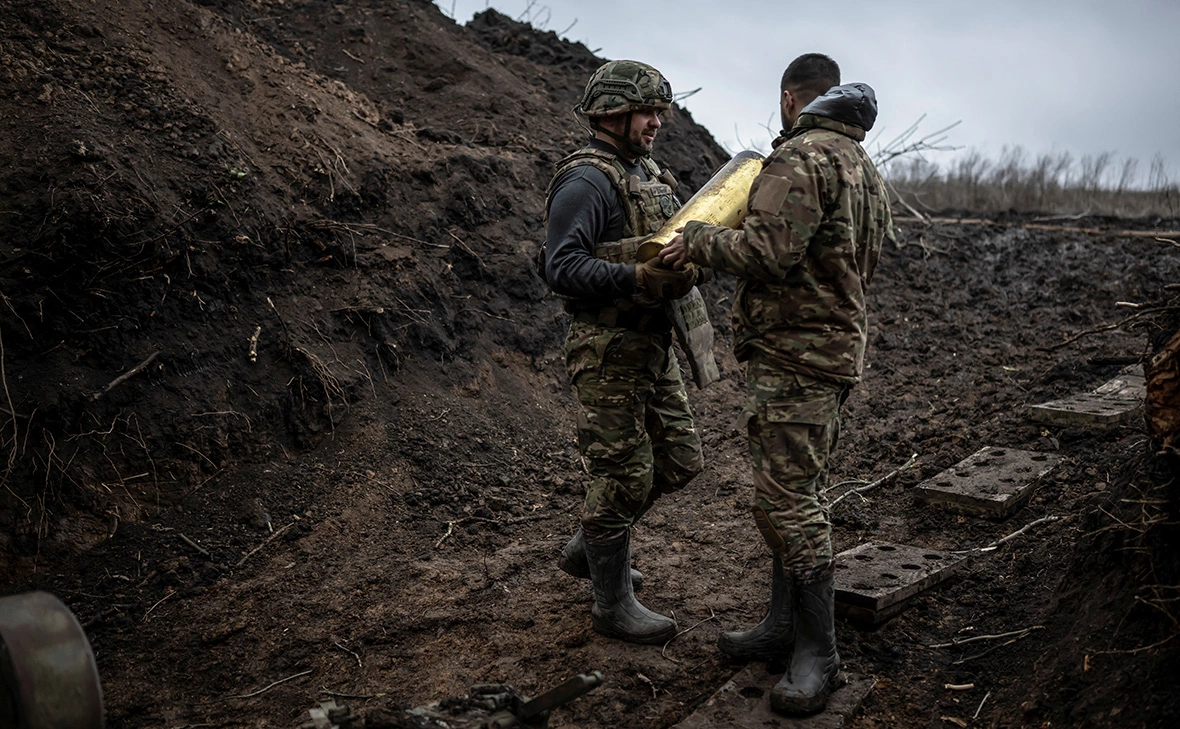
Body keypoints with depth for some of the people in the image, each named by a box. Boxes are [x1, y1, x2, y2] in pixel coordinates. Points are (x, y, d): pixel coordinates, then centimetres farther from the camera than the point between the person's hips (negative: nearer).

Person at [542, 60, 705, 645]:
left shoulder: (649, 175, 16)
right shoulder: (587, 181, -14)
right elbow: (561, 267, -23)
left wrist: (692, 261, 2)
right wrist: (637, 277, -31)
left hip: (652, 345, 10)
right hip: (608, 351, -9)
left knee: (680, 459, 15)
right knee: (623, 475, -1)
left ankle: (587, 548, 32)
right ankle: (613, 604, 17)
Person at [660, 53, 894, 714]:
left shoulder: (803, 157, -14)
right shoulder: (866, 167, 18)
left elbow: (767, 251, -25)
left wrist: (698, 240, -10)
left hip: (795, 355, -11)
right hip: (838, 345, 11)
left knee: (789, 500, -6)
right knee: (796, 494, 15)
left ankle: (818, 655, 4)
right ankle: (786, 628, 25)